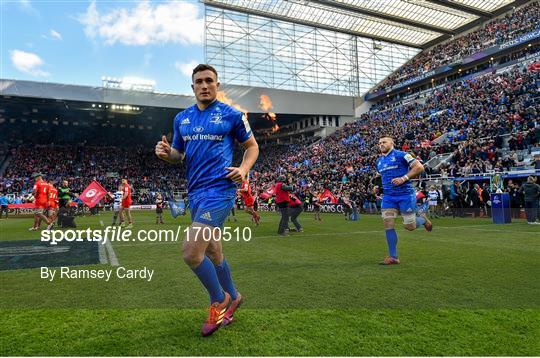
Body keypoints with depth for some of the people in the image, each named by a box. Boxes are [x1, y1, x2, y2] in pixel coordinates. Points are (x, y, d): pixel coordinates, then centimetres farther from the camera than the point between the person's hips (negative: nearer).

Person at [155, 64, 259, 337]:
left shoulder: (232, 115, 0)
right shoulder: (181, 118, 14)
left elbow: (252, 146, 8)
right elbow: (179, 155, 20)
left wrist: (243, 169, -11)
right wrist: (166, 153, -3)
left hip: (219, 189, -6)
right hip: (195, 192, 7)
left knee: (190, 251, -15)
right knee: (212, 252, 15)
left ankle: (219, 300, 11)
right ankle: (232, 297, 38)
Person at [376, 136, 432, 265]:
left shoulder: (401, 155, -6)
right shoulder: (379, 161, 15)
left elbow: (419, 167, -11)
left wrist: (404, 178, -19)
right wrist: (386, 186, 13)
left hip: (405, 194, -5)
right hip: (388, 196, 5)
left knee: (410, 226, 1)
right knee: (388, 225, -6)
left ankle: (423, 219, 36)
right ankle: (393, 257, 3)